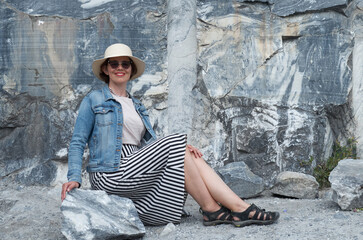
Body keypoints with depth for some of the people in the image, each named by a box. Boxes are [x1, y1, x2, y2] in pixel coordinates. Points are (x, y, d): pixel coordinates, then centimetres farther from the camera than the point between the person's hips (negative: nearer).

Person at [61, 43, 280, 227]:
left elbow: (152, 143, 14)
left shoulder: (137, 105, 23)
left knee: (191, 156, -15)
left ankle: (241, 209, -23)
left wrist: (182, 148, -6)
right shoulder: (94, 100, 4)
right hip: (110, 175, -6)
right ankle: (211, 210, -16)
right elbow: (78, 142, 0)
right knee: (174, 144, -21)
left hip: (134, 169, 6)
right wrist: (74, 178, -16)